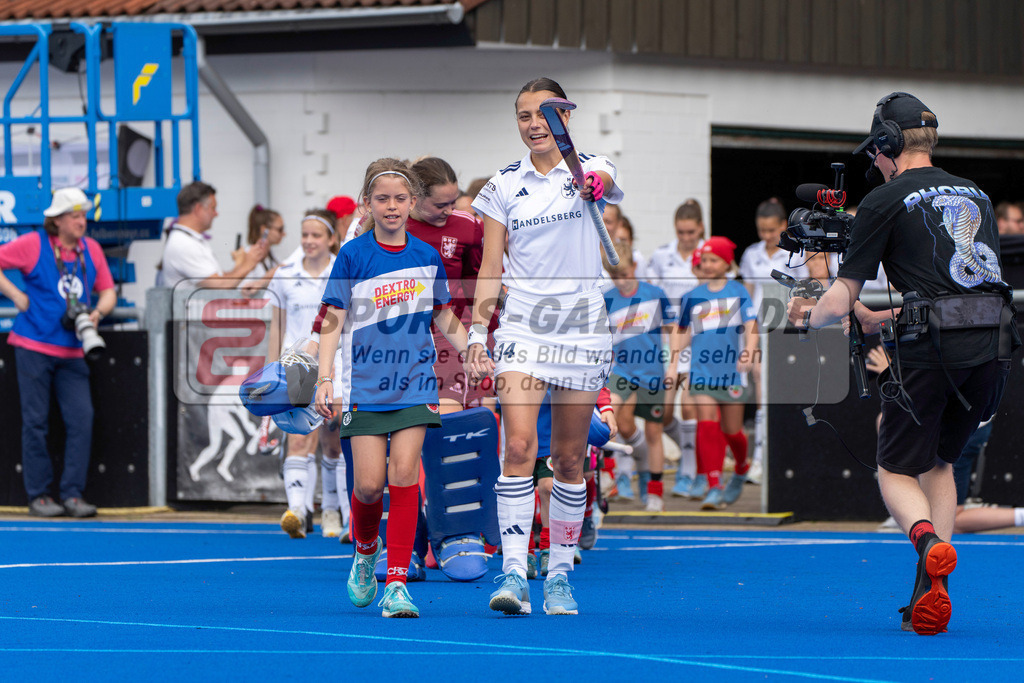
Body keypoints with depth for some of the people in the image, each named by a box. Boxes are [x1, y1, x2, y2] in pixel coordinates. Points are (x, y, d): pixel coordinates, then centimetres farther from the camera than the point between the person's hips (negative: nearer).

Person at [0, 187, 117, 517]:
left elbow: (108, 291, 17)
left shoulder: (91, 249, 10)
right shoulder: (33, 244, -3)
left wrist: (98, 312, -4)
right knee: (35, 421, -1)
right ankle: (39, 496, 5)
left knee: (81, 419, -6)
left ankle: (72, 494, -1)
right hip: (34, 346, -4)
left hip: (72, 351, 4)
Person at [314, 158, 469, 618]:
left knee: (403, 474, -10)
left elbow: (444, 319, 19)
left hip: (414, 384, 1)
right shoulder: (353, 256, -2)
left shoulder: (426, 257, 6)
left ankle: (397, 585, -9)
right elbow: (333, 321, -3)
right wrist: (325, 379, -12)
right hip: (365, 385, -1)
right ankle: (365, 552, 27)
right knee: (369, 482, -5)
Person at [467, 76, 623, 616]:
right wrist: (478, 330, -4)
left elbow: (603, 181, -25)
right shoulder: (503, 186, 6)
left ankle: (559, 576, 15)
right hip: (522, 327, 0)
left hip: (582, 329, 0)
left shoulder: (591, 168, 2)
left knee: (569, 459, 5)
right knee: (518, 447, -16)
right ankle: (513, 573, -20)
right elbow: (489, 270, 7)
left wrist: (592, 184, -48)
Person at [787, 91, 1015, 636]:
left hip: (930, 348, -5)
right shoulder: (976, 195, 23)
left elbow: (840, 299, 4)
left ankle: (928, 540, -26)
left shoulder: (884, 202, 4)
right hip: (994, 345, 5)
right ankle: (928, 595, 8)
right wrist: (885, 318, 40)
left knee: (897, 468, 8)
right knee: (939, 460, 22)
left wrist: (810, 317, 26)